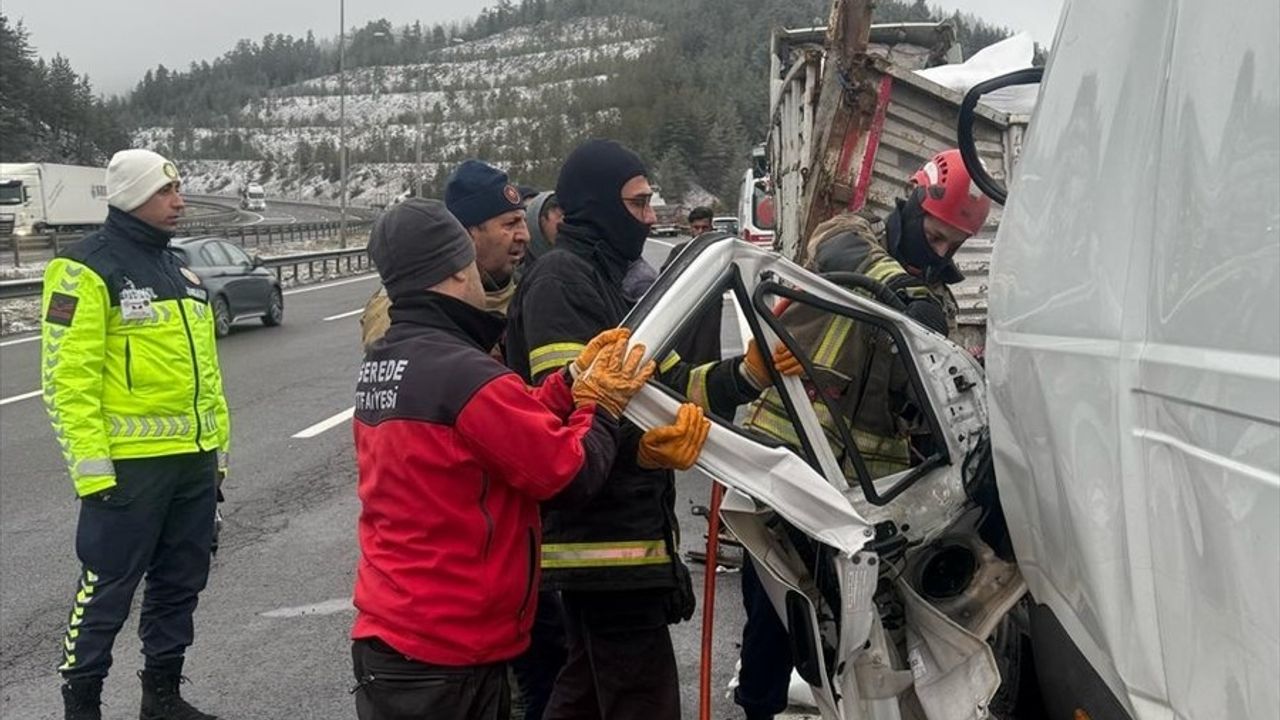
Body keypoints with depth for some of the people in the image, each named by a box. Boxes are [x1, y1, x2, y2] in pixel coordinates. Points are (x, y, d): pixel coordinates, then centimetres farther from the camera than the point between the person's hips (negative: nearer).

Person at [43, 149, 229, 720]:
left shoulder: (180, 270, 16)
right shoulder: (87, 268, -10)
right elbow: (68, 376, -15)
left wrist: (218, 446, 18)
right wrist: (91, 466, -18)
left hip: (193, 459, 8)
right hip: (128, 464, -8)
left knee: (180, 583, 15)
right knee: (108, 587, 1)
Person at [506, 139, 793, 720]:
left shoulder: (613, 279, 20)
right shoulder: (561, 279, -12)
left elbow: (669, 388, 15)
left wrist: (750, 372, 2)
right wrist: (639, 445, -42)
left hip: (617, 531, 11)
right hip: (605, 540, -11)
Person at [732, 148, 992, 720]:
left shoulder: (937, 300, 16)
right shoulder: (850, 237, 0)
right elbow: (852, 262, -24)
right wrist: (906, 290, -41)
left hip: (870, 470, 5)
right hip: (791, 447, -5)